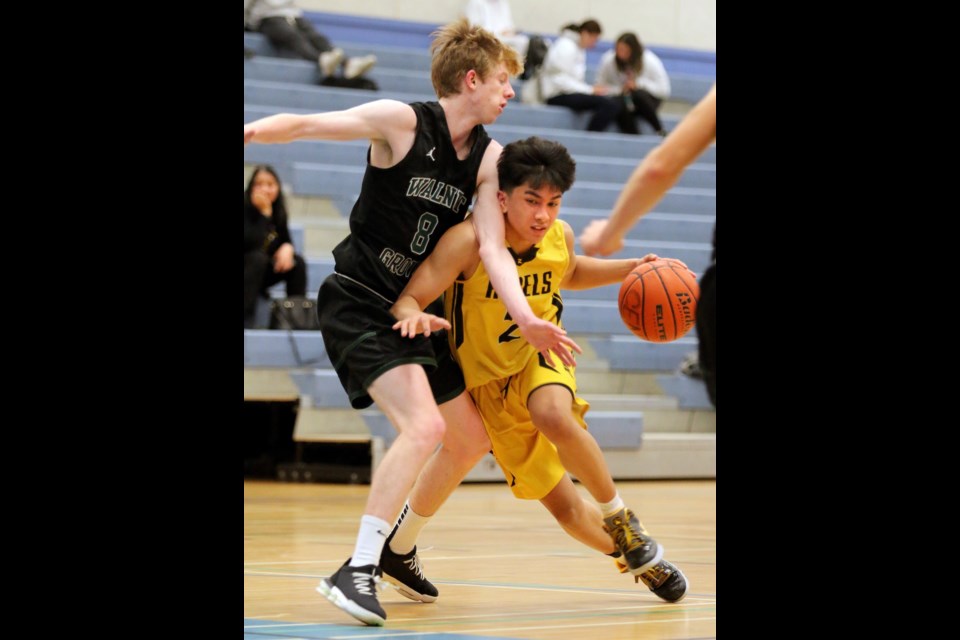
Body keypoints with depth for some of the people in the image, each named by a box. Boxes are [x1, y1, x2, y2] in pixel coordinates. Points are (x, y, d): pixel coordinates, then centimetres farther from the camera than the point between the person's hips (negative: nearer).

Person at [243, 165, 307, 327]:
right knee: (258, 258, -34)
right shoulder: (246, 209, -19)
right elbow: (252, 244, -31)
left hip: (262, 275, 6)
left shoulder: (277, 211, 0)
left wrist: (286, 248, -20)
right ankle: (246, 319, -38)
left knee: (297, 261, -15)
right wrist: (264, 212, -31)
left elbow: (286, 240, 4)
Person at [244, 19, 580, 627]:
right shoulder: (400, 121, -14)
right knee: (424, 425, -26)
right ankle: (357, 569, -23)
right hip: (358, 303, -8)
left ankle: (397, 546, 34)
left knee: (470, 440, 15)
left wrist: (526, 318, -22)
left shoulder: (489, 156, 2)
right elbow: (303, 124, -17)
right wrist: (258, 129, -39)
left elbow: (493, 246, -6)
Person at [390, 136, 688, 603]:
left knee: (553, 415, -37)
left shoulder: (559, 236, -9)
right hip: (489, 382, -1)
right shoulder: (469, 240, -24)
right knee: (565, 509, 0)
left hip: (540, 355, 1)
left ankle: (619, 515, -15)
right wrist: (414, 316, -51)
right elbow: (406, 300, -27)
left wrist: (630, 269, 3)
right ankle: (635, 558, 27)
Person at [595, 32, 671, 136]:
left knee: (638, 94, -37)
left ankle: (660, 131, -26)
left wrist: (639, 84, -25)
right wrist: (620, 89, -24)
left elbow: (664, 90, -14)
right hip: (622, 97, 1)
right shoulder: (608, 60, -13)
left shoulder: (650, 61, -16)